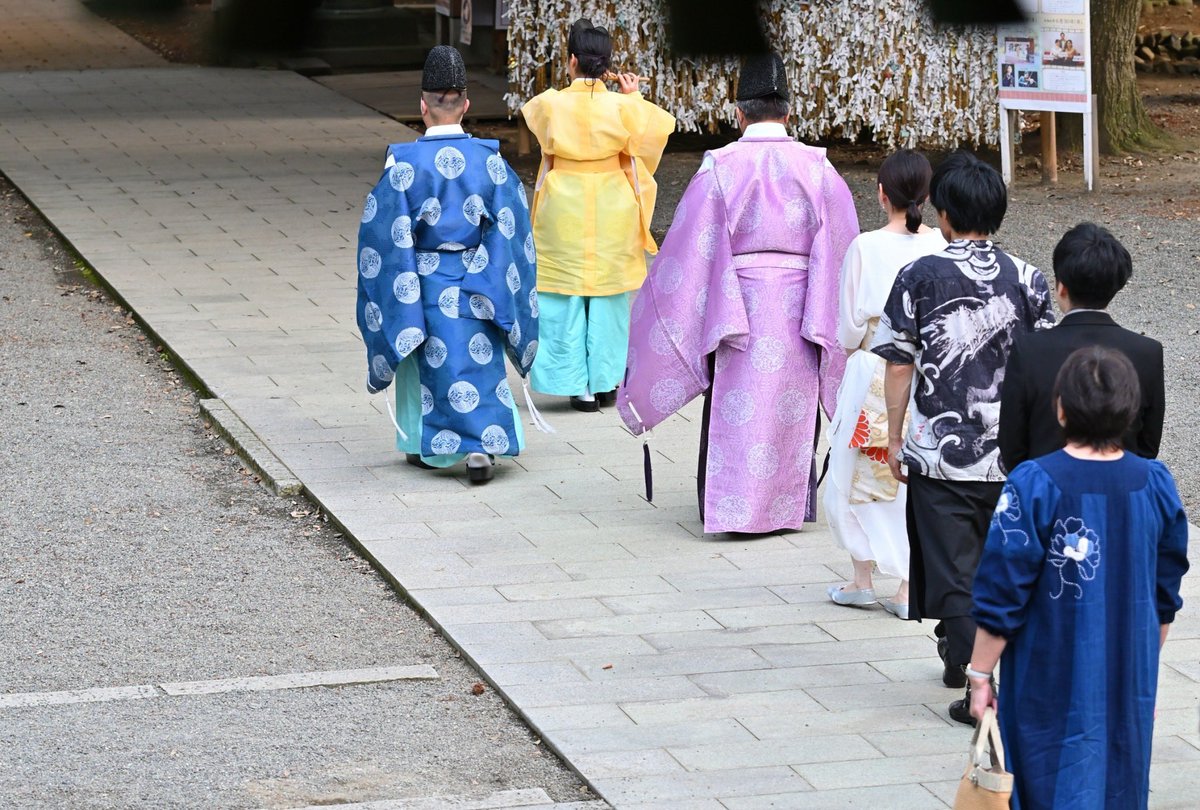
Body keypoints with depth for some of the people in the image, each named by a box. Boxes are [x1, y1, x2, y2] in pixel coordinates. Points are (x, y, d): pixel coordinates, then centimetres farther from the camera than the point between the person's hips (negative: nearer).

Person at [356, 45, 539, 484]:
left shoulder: (405, 164, -12)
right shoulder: (490, 160, -5)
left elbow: (388, 234, -10)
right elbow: (511, 228, -3)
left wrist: (399, 299, -1)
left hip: (426, 285, -1)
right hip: (475, 284, 1)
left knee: (431, 362, 11)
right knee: (478, 361, 6)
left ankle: (425, 446, 23)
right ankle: (481, 445, -7)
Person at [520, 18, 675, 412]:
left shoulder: (550, 103, -12)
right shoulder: (622, 106, -11)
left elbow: (529, 111, 13)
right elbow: (663, 124, 4)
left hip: (564, 210, -1)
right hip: (611, 211, 1)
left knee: (565, 298, 6)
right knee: (609, 295, 13)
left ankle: (579, 386, 6)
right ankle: (606, 381, 19)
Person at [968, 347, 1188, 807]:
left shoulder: (1034, 487, -17)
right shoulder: (1157, 485, -3)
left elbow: (1002, 596, -14)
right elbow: (1165, 599, 8)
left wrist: (980, 675, -3)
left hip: (1052, 685, -4)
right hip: (1131, 682, 4)